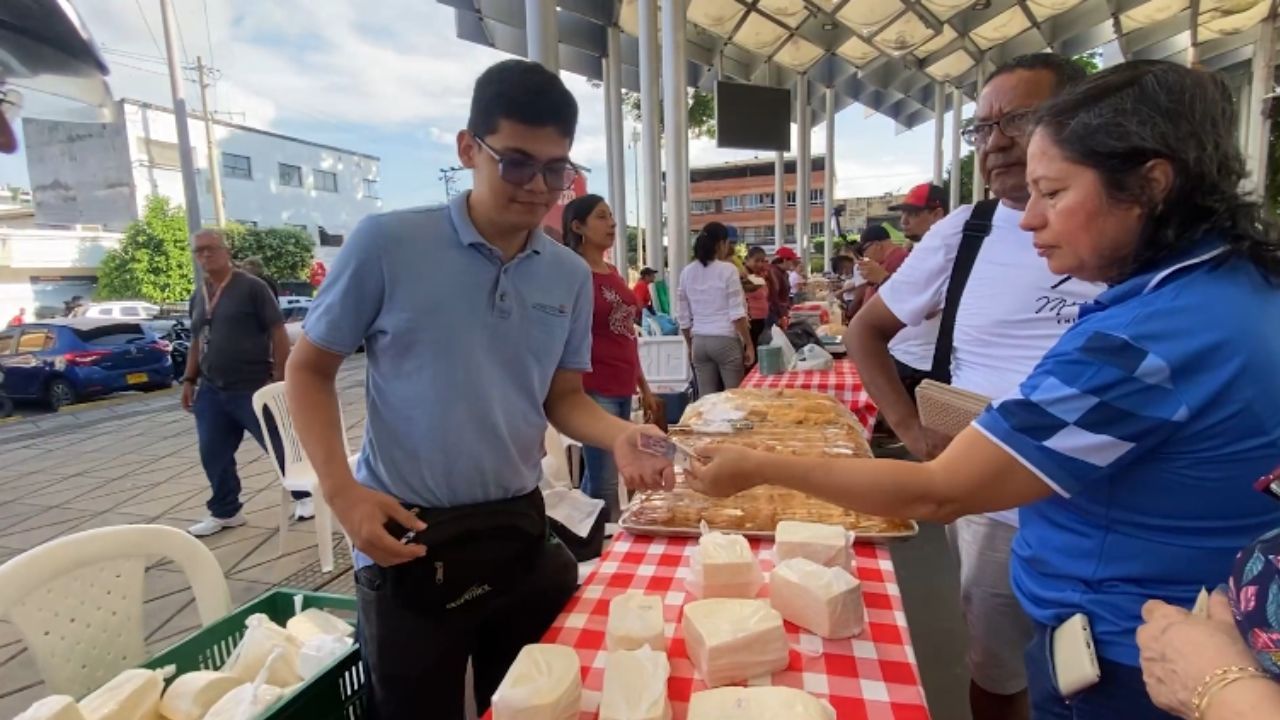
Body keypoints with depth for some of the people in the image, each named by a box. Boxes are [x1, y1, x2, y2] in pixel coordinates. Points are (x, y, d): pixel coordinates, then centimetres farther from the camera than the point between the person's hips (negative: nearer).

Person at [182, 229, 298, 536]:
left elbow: (278, 333, -10)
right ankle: (224, 512, 26)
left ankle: (305, 496, 19)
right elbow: (196, 341, 22)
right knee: (213, 456, 10)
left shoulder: (252, 287, -7)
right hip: (211, 391, 7)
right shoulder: (198, 297, 14)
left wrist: (279, 378, -14)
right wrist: (189, 379, 14)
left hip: (253, 388, -6)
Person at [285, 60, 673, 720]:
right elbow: (309, 369, -3)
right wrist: (341, 491, -15)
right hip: (406, 536, -3)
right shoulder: (385, 243, -12)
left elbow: (562, 396, 6)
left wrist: (619, 436, -14)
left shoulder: (571, 276, -1)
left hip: (520, 527, 4)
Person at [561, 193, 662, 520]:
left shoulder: (612, 272, 14)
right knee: (605, 484, -2)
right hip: (595, 391, -8)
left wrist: (643, 387, 20)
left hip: (622, 388, 8)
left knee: (596, 477, 16)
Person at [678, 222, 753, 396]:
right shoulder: (728, 269, -7)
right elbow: (737, 314, -11)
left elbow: (683, 317, 9)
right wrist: (749, 345, -4)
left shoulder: (687, 272, 6)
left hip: (699, 342, 5)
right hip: (726, 340, -5)